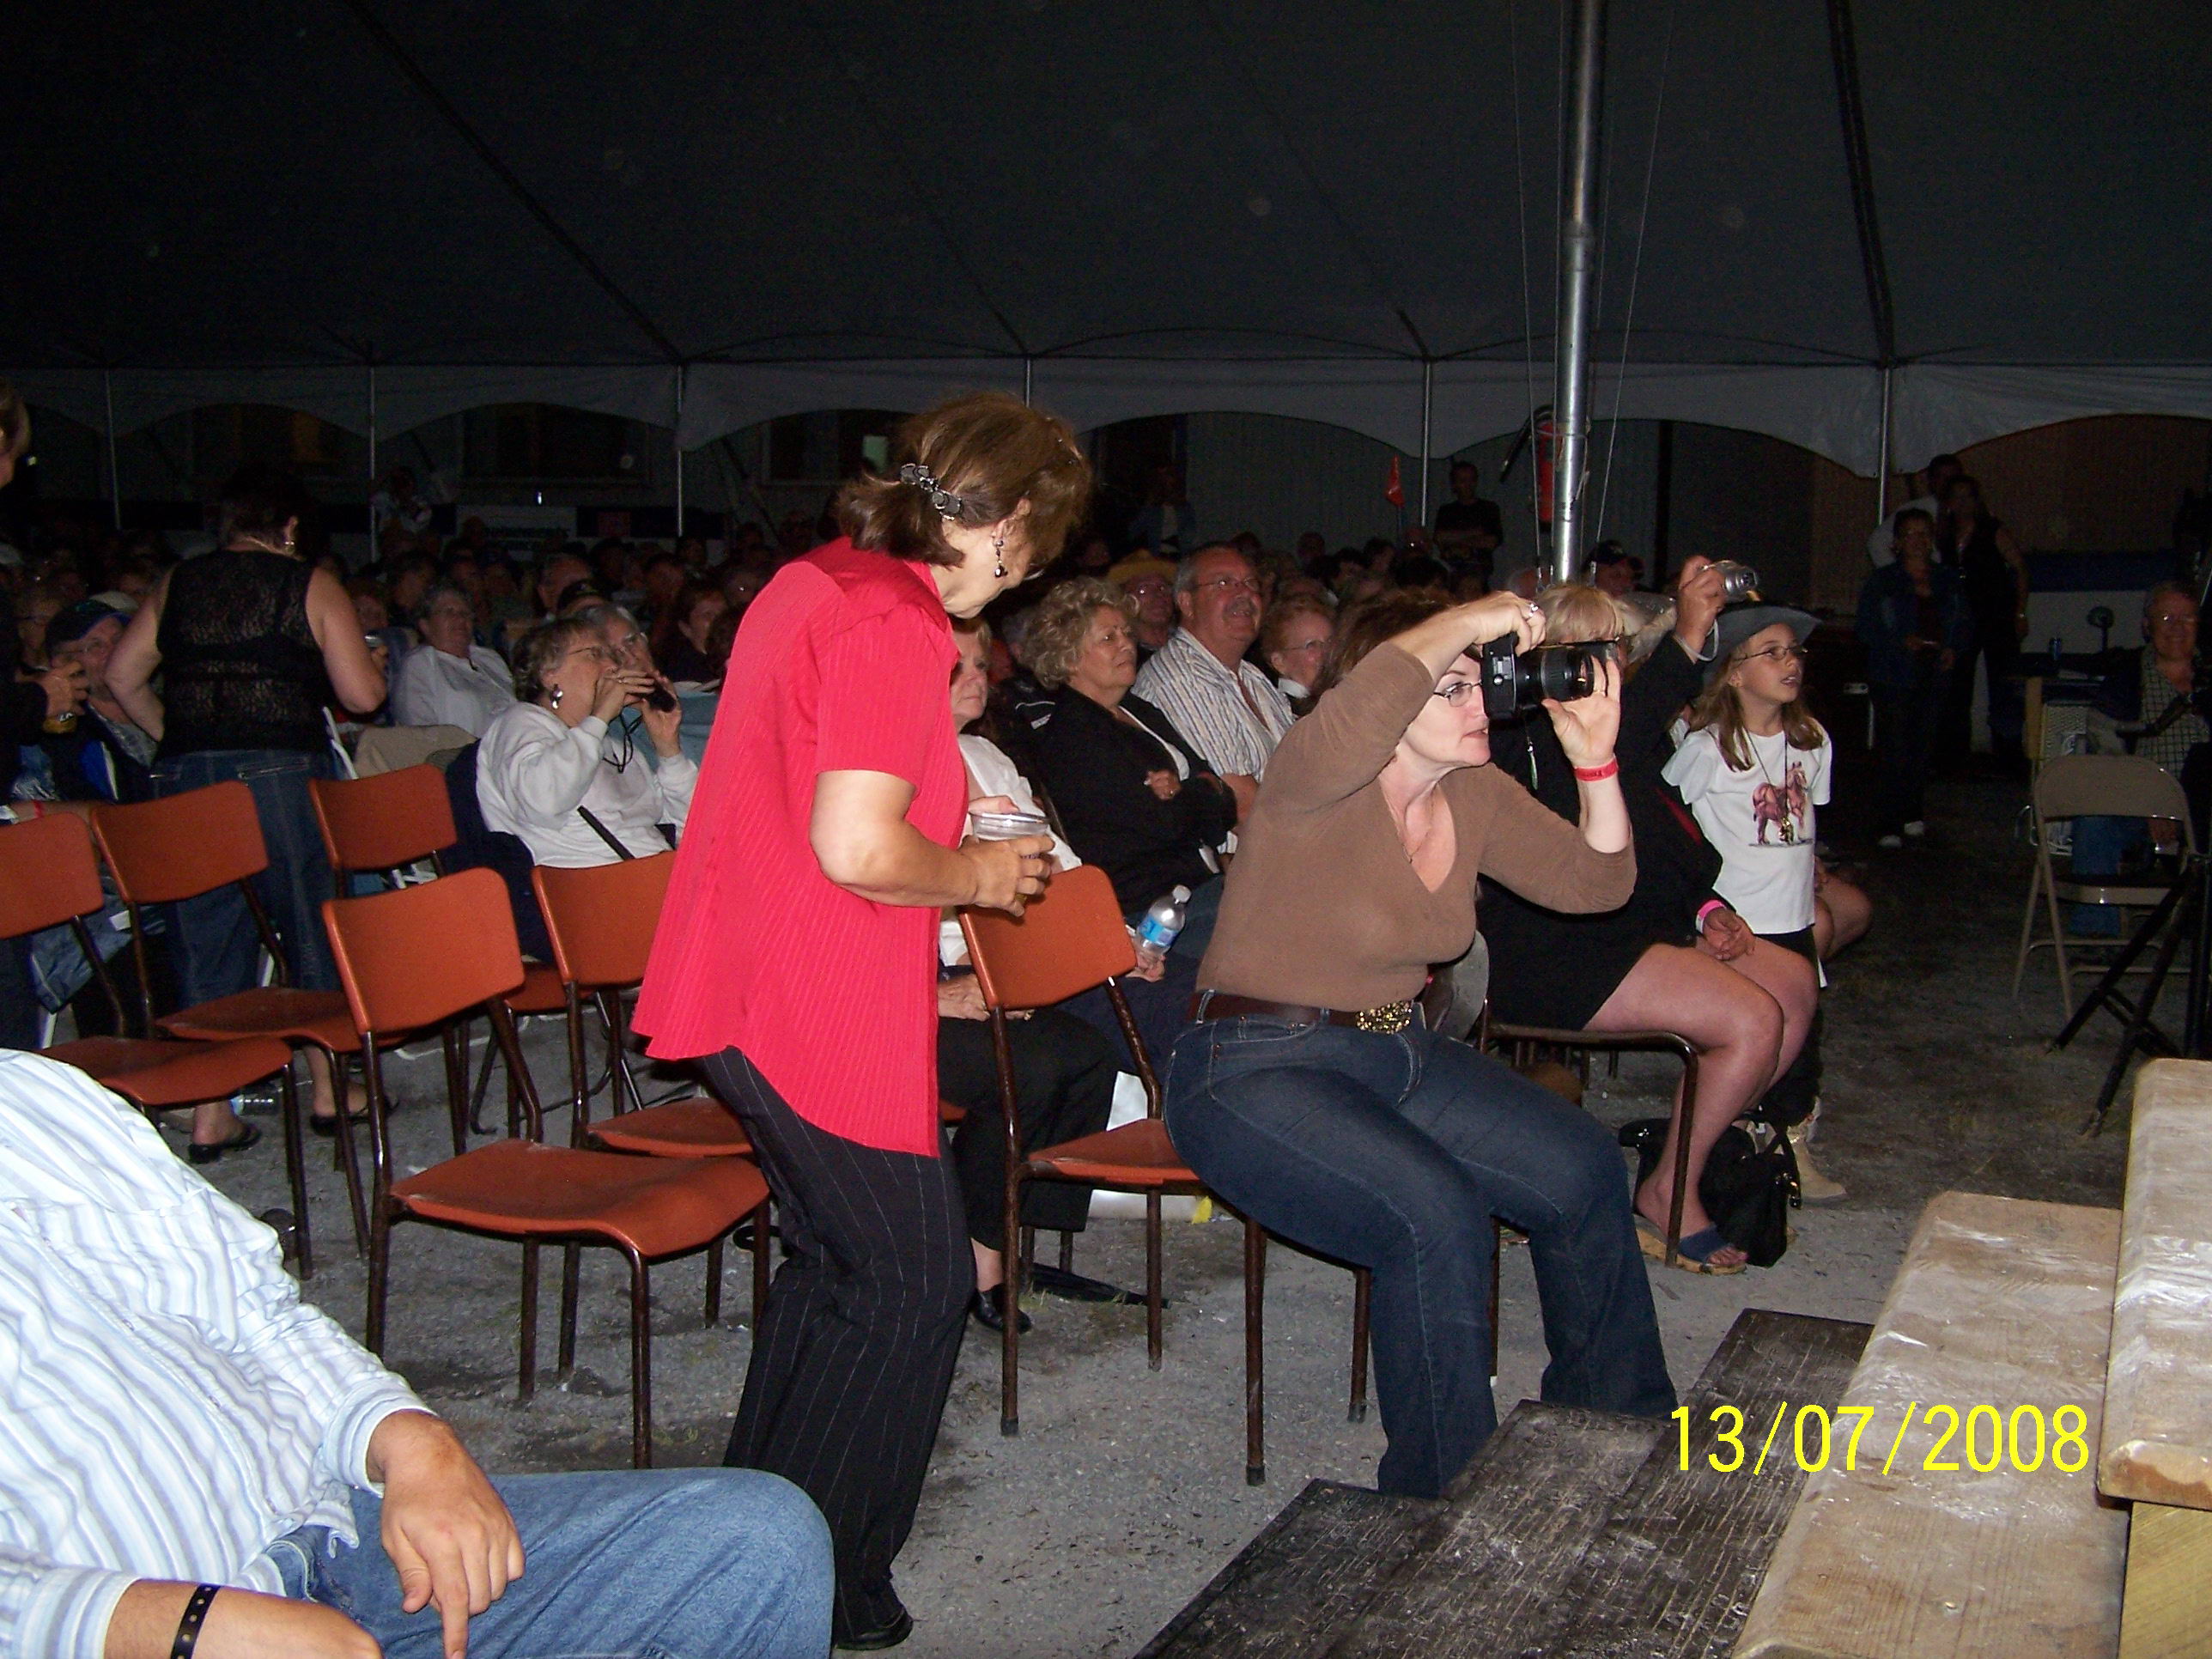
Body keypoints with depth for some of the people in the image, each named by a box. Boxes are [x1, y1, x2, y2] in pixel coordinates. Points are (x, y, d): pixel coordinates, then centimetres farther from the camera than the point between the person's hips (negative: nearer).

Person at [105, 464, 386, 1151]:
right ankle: (328, 1087, 17)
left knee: (204, 940, 9)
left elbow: (122, 674, 10)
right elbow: (361, 695, -3)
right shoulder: (312, 586, 2)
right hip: (281, 774, -4)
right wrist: (369, 660, 18)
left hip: (186, 776, 4)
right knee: (312, 930, 10)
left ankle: (209, 1115, 11)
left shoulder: (177, 586, 12)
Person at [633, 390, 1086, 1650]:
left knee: (837, 1258, 23)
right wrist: (974, 874, -9)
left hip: (748, 979, 11)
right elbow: (859, 848, -27)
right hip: (820, 1011, -10)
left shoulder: (811, 582, 12)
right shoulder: (891, 623, -20)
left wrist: (946, 833, 19)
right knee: (918, 1281, 3)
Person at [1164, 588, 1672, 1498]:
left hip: (1396, 1051, 9)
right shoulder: (1317, 781, -19)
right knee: (1437, 1214, -29)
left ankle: (1615, 1419, 28)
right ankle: (1441, 1493, -8)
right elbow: (1364, 705, -43)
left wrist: (1594, 759, -8)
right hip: (1254, 1071, -8)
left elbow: (1595, 882, 6)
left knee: (1584, 1166, 3)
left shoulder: (1476, 795, 4)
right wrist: (1470, 621, -30)